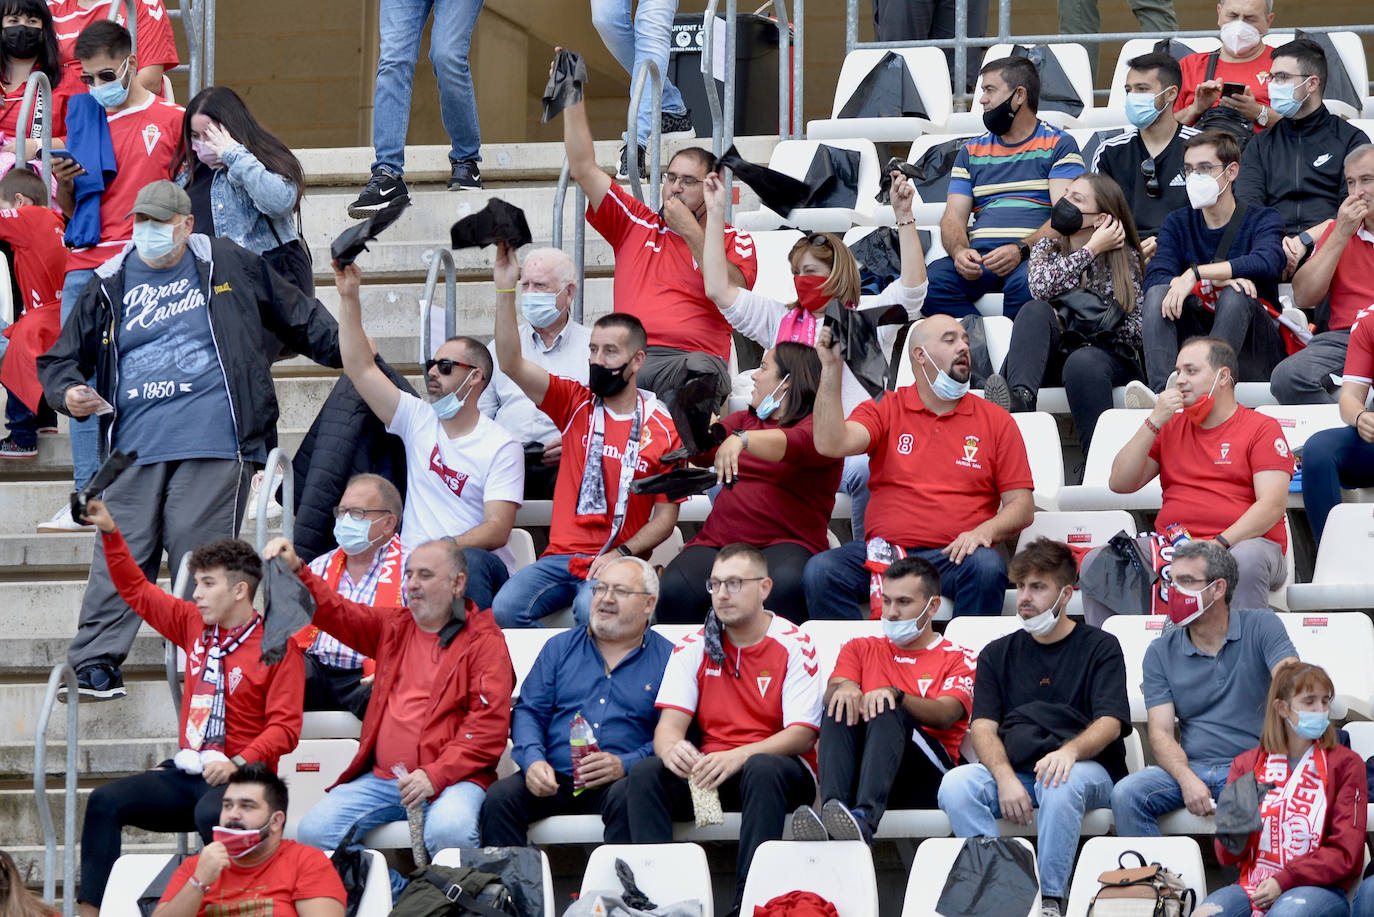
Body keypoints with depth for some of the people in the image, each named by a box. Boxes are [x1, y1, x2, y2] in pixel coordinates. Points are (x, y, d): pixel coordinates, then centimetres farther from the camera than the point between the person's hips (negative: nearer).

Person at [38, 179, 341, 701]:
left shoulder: (227, 265, 12)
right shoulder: (109, 287, 16)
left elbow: (296, 317, 24)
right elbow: (61, 359, 21)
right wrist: (69, 393, -1)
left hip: (212, 443, -2)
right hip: (135, 445, 2)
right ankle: (95, 661, -3)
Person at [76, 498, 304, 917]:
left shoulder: (277, 647, -7)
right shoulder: (194, 625, 12)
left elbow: (285, 726, -13)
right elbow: (136, 590, 22)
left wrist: (238, 764, -26)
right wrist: (110, 533, 13)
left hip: (238, 776, -7)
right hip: (186, 772, 7)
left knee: (210, 814, -40)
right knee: (104, 801, -12)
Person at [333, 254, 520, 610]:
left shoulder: (501, 446, 1)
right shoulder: (418, 419, 15)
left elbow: (497, 529, -8)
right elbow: (360, 368, 11)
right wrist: (349, 298, 4)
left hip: (478, 564, -3)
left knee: (470, 562, -39)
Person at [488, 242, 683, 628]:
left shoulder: (662, 429, 3)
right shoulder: (575, 404, 10)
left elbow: (666, 516, 3)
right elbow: (512, 364, -2)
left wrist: (621, 554, -14)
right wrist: (505, 291, -13)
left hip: (616, 563, -3)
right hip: (561, 556, 3)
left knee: (592, 610, -37)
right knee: (504, 609, -24)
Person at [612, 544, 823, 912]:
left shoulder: (794, 645, -2)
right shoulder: (694, 647, 9)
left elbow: (802, 735, -11)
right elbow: (670, 724, 0)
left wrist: (739, 756, -28)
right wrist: (671, 748, -27)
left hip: (775, 764, -3)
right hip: (707, 769, 3)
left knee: (763, 769, -38)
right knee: (645, 772, -24)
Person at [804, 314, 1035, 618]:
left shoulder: (996, 421, 13)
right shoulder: (884, 409, 13)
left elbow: (1022, 507, 9)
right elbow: (832, 444, -5)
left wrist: (984, 531, -12)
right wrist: (831, 369, -9)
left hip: (953, 557, 0)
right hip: (884, 552, 0)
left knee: (987, 567, -35)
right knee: (819, 571, -27)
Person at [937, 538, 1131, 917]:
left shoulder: (1100, 647, 11)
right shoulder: (997, 654, 20)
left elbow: (1110, 724, -2)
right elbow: (983, 728, 8)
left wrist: (1070, 750, -26)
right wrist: (1005, 777, -15)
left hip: (1084, 768, -3)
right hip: (1012, 769, 3)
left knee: (1062, 784, -39)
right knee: (955, 785, -29)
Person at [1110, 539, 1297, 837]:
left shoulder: (1261, 628, 5)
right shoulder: (1161, 652, 10)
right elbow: (1160, 731, 2)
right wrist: (1187, 780, -19)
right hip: (1190, 768, 3)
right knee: (1126, 795, -25)